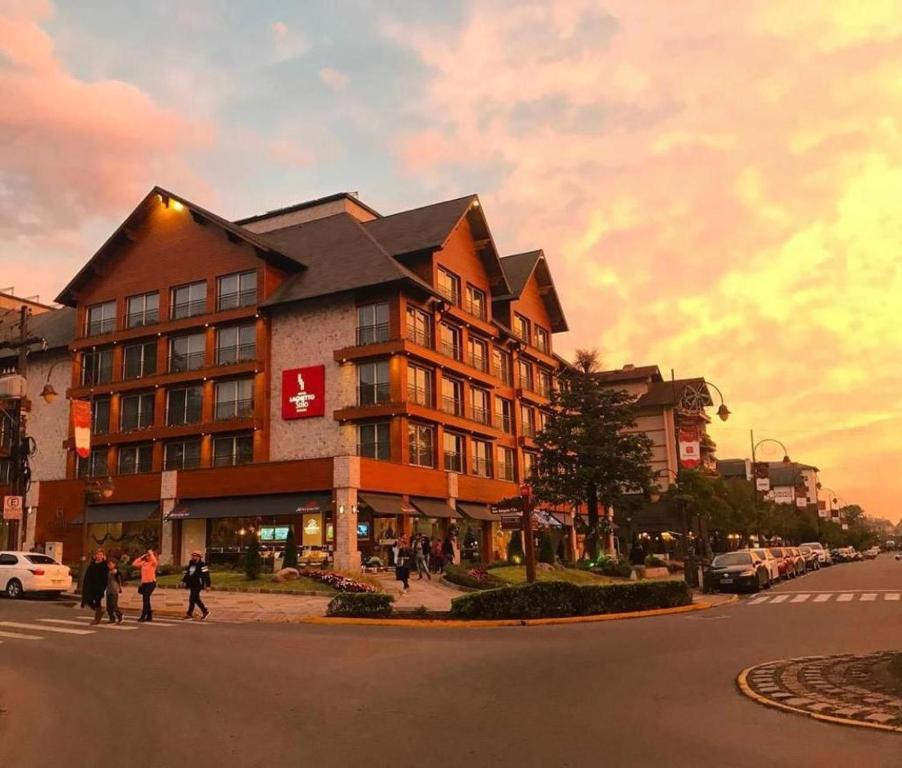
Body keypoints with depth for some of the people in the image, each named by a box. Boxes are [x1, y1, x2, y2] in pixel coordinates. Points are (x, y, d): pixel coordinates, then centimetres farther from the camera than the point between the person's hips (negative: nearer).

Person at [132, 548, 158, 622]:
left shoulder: (153, 563, -6)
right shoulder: (143, 563, 12)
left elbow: (155, 561, -30)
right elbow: (134, 564, 11)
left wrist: (151, 553, -16)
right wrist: (141, 557, 7)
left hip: (151, 583, -8)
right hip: (144, 583, 8)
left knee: (145, 599, -14)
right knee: (146, 599, 12)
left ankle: (143, 616, -14)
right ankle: (149, 616, 20)